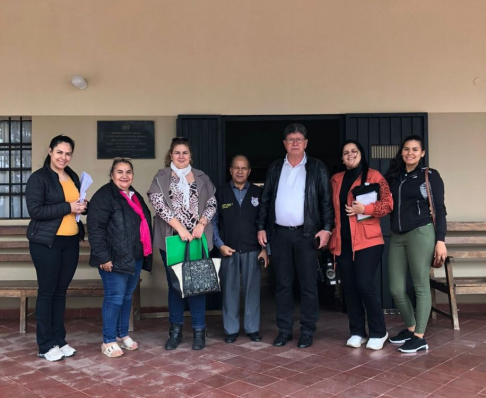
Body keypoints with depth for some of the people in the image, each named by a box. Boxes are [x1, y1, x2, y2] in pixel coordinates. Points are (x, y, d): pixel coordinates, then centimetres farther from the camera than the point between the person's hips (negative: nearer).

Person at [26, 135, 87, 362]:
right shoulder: (38, 177, -8)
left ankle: (59, 340, 21)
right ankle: (46, 345, 12)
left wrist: (82, 207, 2)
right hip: (46, 242, -6)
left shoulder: (73, 177, 12)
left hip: (70, 241, 6)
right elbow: (35, 210, -17)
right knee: (47, 292, 2)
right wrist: (68, 208, -18)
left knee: (61, 291, 12)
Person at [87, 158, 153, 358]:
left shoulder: (134, 196, 17)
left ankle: (123, 334, 28)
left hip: (135, 257, 8)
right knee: (115, 298, -4)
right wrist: (103, 256, -21)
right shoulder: (104, 195, -10)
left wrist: (145, 253, 20)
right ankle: (108, 341, 8)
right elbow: (95, 228, -17)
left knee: (127, 297, 15)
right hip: (115, 259, -8)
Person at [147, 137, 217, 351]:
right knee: (174, 283, 7)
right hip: (171, 238, -1)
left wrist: (201, 224, -9)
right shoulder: (161, 177, 3)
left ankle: (199, 331, 13)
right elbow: (158, 204, -9)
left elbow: (211, 204, 7)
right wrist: (179, 227, -17)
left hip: (197, 238, 1)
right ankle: (175, 330, 19)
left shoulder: (201, 177, 10)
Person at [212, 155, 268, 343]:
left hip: (252, 250, 0)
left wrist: (265, 248, 1)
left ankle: (253, 329, 16)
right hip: (228, 250, 0)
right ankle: (231, 330, 15)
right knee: (230, 290, 5)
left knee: (252, 289, 4)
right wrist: (220, 245, -3)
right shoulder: (221, 192, 4)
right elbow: (213, 222, 5)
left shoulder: (257, 193, 5)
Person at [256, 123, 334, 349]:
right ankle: (284, 330, 18)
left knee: (308, 285, 2)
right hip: (280, 233, 3)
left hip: (306, 233, -3)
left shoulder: (317, 168, 2)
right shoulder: (275, 168, 11)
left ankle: (307, 331, 12)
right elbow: (265, 200, 12)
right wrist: (261, 227, 5)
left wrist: (326, 228, -10)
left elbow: (326, 200, -1)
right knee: (282, 284, 8)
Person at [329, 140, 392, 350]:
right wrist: (330, 232, 8)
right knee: (349, 288, 7)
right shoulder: (336, 179, 14)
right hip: (342, 242, 5)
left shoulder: (373, 176, 0)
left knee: (364, 285, -9)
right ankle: (357, 332, 19)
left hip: (367, 241, -5)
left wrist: (364, 209, -19)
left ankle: (378, 332, 8)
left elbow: (388, 204, -7)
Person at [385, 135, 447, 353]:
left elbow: (439, 210, -3)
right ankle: (410, 328, 27)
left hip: (421, 234, -5)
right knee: (396, 289, 6)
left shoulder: (430, 175, 1)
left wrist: (440, 240, -10)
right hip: (397, 237, 5)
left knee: (421, 286, 0)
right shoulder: (394, 176, 14)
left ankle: (420, 337, 9)